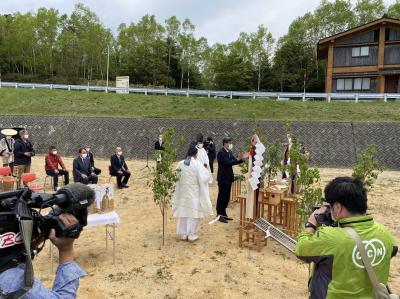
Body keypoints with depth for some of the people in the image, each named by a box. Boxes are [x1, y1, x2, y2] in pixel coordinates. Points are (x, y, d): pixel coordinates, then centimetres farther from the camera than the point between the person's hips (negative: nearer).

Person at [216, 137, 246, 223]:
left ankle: (223, 213, 23)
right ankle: (219, 215, 7)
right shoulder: (221, 152, -16)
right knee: (221, 196, -1)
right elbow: (227, 163, -24)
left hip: (228, 177, 8)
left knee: (227, 196, 13)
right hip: (223, 178, -8)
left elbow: (233, 161, 10)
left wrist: (241, 159, -6)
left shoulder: (229, 152, 10)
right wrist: (238, 159, -26)